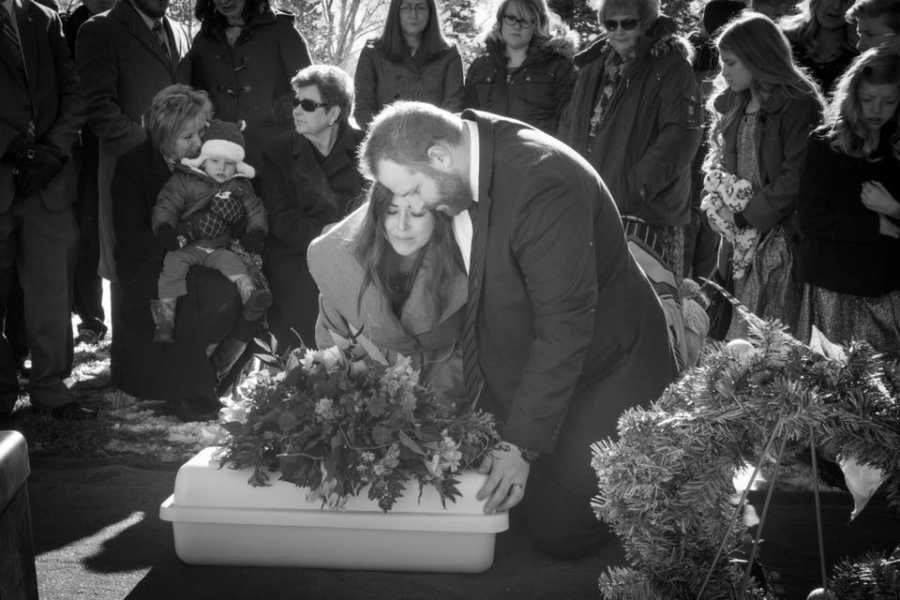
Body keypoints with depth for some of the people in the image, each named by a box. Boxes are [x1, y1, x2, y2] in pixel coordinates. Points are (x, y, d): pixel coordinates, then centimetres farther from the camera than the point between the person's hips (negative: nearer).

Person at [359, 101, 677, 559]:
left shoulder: (544, 183, -32)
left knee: (559, 533, -6)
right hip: (511, 367, 8)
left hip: (601, 370, -7)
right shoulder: (457, 168, -6)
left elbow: (565, 327, -31)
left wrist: (522, 444, -29)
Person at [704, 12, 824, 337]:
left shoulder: (798, 107, -11)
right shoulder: (732, 105, 13)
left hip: (778, 234, -7)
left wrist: (744, 215, -14)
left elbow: (796, 178, -15)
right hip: (738, 235, 7)